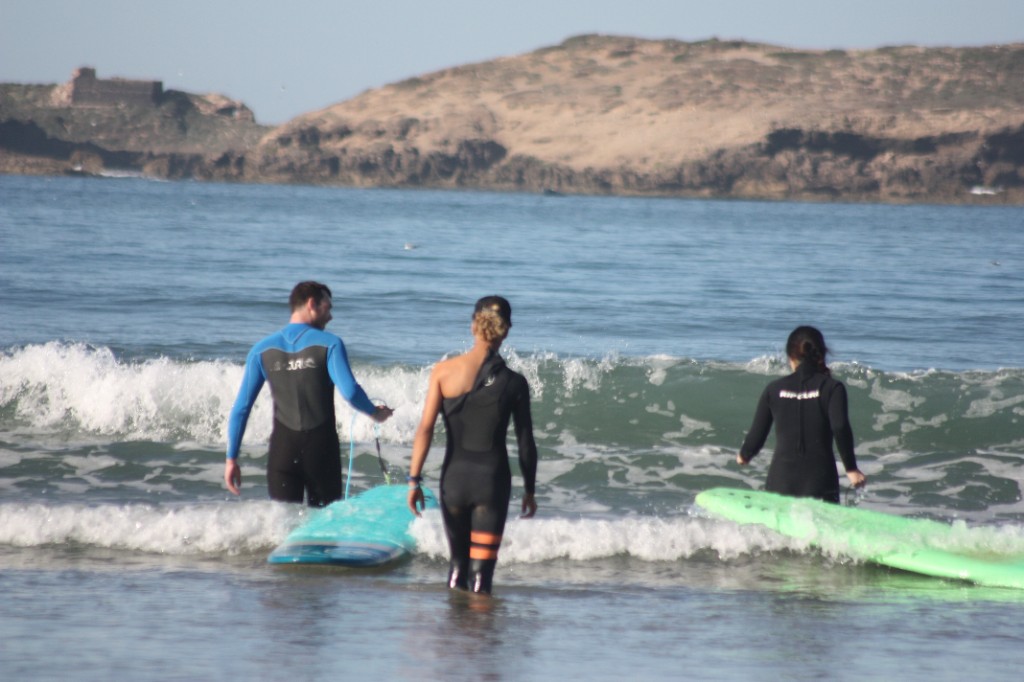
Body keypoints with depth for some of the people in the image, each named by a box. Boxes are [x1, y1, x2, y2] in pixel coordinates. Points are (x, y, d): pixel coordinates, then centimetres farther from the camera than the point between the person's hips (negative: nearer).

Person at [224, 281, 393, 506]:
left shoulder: (262, 350, 5)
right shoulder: (329, 344, -5)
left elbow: (241, 408, 3)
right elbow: (350, 392, -17)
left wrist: (232, 458, 6)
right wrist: (375, 413, 3)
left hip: (283, 448, 2)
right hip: (321, 449, -2)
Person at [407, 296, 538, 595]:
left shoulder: (444, 371, -4)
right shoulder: (514, 383, -5)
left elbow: (425, 428, -6)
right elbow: (525, 443, 1)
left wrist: (414, 479, -2)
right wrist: (529, 491, 12)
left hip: (454, 476, 2)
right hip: (492, 479, -2)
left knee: (458, 559, 19)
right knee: (481, 567, 1)